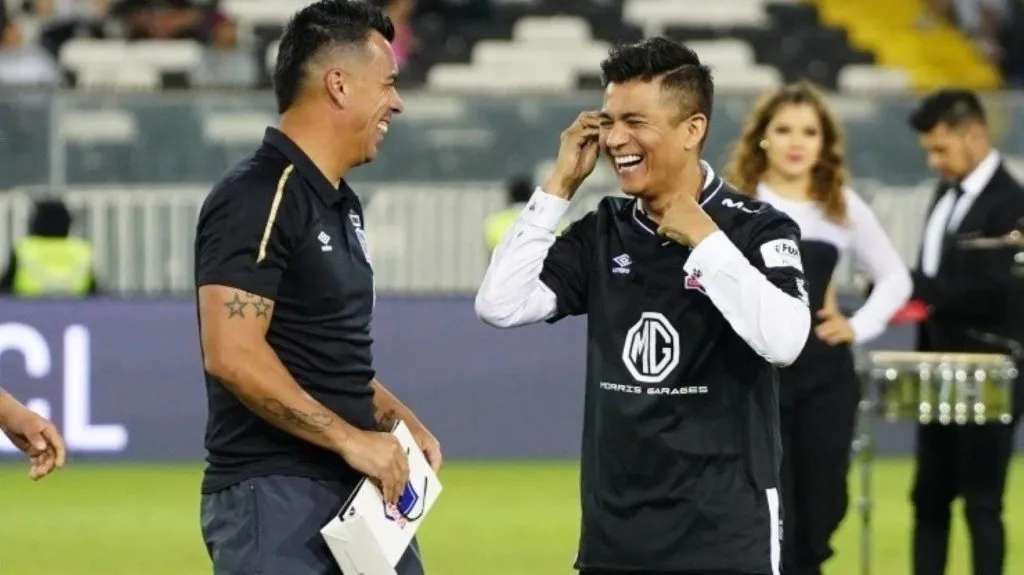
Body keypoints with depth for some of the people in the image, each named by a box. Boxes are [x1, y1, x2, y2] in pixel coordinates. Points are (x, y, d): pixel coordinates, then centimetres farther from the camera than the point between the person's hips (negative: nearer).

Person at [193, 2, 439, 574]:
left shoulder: (341, 203, 17)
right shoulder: (259, 198, -13)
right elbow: (233, 355, -23)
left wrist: (398, 421, 11)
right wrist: (350, 438, -19)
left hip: (358, 491, 10)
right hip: (272, 498, -10)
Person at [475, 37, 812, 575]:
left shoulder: (756, 228, -7)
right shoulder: (602, 233, 8)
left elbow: (783, 342, -23)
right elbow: (499, 307, -1)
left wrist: (704, 239, -18)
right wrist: (559, 187, -1)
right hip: (614, 529, 5)